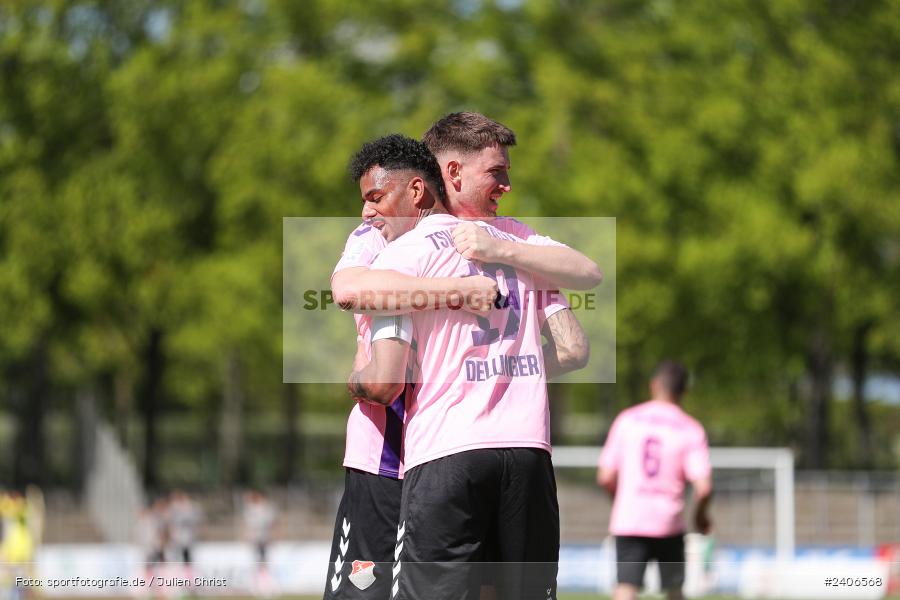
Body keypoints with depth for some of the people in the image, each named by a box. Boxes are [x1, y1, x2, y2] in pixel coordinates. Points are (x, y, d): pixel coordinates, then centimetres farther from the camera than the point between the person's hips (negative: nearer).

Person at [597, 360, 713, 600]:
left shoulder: (627, 420, 2)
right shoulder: (691, 429, -2)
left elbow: (605, 477, 2)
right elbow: (703, 487, -11)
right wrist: (701, 515, 10)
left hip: (628, 521, 0)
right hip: (669, 525, 0)